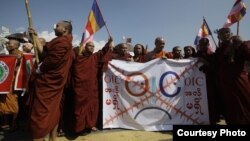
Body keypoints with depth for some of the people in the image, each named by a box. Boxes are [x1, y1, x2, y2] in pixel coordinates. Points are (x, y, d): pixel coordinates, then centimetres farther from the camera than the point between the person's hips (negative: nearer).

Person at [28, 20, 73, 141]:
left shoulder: (61, 41, -17)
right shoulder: (64, 42, 16)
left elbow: (51, 60, -23)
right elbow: (44, 50, 16)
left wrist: (37, 71, -7)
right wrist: (35, 36, 20)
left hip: (47, 81, -10)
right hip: (53, 82, 10)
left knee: (40, 113, -3)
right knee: (53, 111, 15)